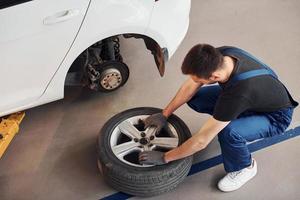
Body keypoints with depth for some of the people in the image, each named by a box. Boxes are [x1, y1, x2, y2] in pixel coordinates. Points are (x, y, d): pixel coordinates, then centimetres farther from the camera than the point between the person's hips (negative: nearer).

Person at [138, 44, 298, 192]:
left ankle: (245, 167, -3)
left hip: (275, 116, -6)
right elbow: (190, 86, -5)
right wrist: (164, 114, -3)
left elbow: (201, 141, -34)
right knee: (194, 98, -10)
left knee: (228, 133, -36)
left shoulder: (238, 93, -42)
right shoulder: (218, 56, -24)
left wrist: (164, 158, -23)